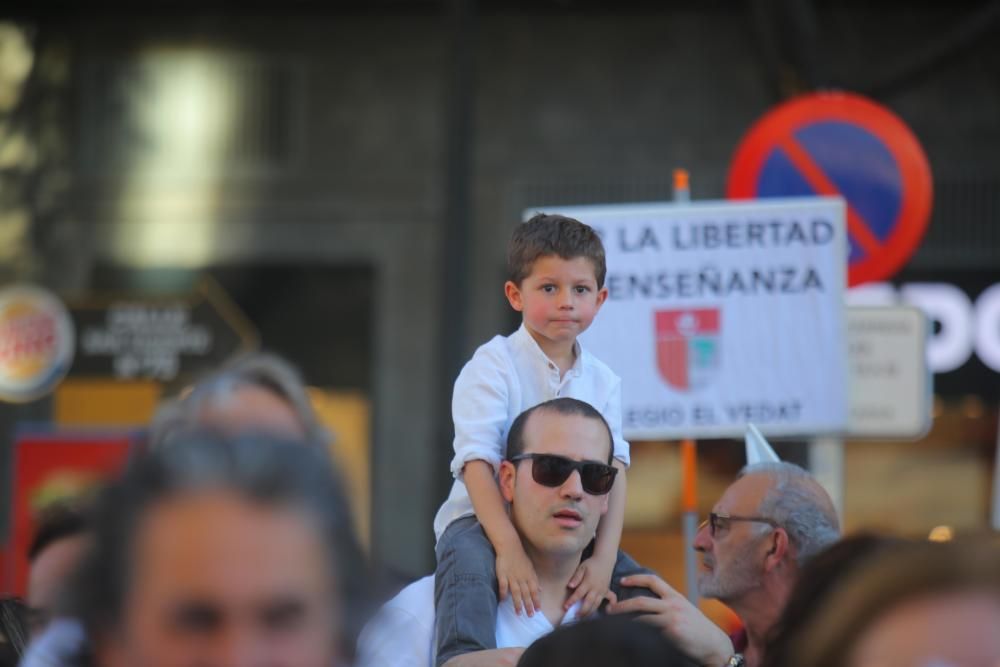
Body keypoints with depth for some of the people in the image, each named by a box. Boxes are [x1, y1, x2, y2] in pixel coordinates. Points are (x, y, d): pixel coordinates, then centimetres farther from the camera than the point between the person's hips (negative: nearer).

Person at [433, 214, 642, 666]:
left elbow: (613, 471, -4)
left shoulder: (602, 381, 6)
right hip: (482, 520, -5)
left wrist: (604, 556, -20)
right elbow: (476, 464, -19)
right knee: (470, 573, -37)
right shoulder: (493, 366, -10)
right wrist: (509, 550, -31)